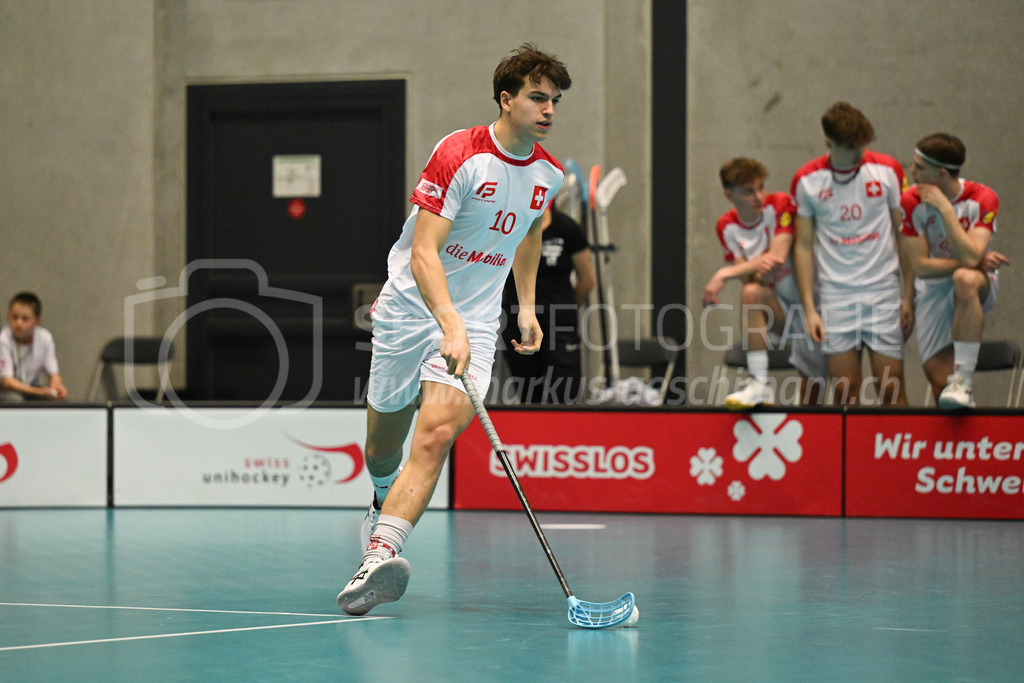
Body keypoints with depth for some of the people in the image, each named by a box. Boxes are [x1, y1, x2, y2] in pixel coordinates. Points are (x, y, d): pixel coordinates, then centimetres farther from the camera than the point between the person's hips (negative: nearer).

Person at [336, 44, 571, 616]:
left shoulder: (549, 174, 2)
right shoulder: (458, 156, -17)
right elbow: (424, 251, -24)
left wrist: (527, 306, 19)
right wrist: (449, 324, -37)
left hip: (477, 320, 3)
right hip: (411, 310, -3)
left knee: (437, 434, -21)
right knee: (383, 443, 11)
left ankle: (380, 554, -32)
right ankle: (386, 502, 46)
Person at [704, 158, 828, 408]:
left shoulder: (779, 205, -12)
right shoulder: (727, 227, -1)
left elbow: (778, 257, -23)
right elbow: (748, 279, -10)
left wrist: (723, 275, -25)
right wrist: (758, 269, -35)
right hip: (779, 309, 2)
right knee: (751, 292, -33)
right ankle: (759, 385, -34)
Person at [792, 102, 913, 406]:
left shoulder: (888, 170, 0)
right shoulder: (806, 180, 1)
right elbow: (803, 246, 5)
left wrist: (908, 297, 0)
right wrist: (809, 309, 0)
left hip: (883, 292, 0)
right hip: (835, 296, 0)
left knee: (891, 388, -3)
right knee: (845, 391, -1)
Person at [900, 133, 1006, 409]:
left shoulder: (982, 199, -14)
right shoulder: (912, 202, -9)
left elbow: (970, 257, -29)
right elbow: (921, 266, -11)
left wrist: (945, 208, -27)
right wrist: (977, 262, -16)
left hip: (978, 286, -3)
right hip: (933, 291, 3)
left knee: (965, 279, -41)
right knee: (939, 380, -10)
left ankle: (964, 381, -40)